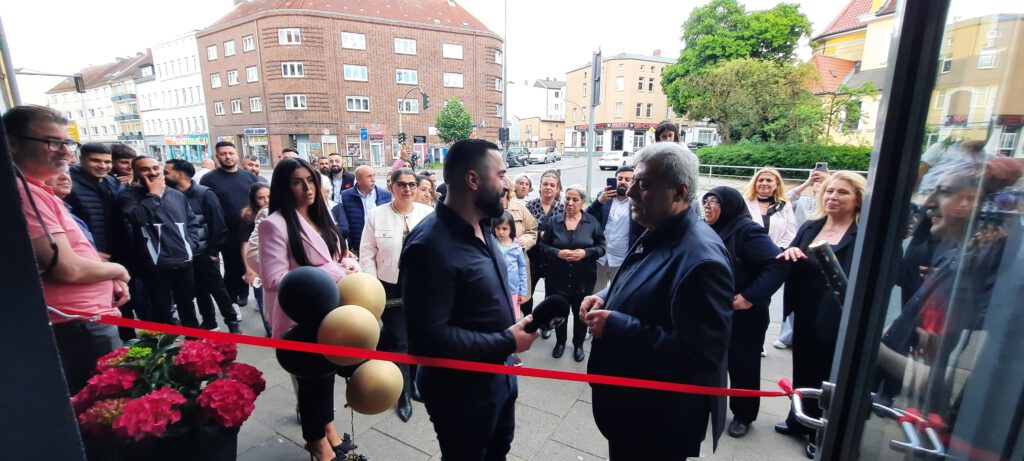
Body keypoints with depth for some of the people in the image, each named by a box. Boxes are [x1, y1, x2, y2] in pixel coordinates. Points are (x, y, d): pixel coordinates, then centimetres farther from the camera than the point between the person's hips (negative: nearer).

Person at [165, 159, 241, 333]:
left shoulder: (204, 194, -10)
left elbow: (218, 224, -10)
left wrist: (213, 251, -11)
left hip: (204, 253, -4)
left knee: (217, 289, 4)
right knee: (199, 291, 15)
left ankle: (232, 322, 17)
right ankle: (209, 323, 29)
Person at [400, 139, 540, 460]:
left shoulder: (481, 228, 1)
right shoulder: (430, 245, -29)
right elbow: (429, 337, -32)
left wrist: (509, 311, -2)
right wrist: (507, 343, -25)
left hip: (499, 375, 8)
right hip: (462, 390, -8)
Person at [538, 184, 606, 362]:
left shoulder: (592, 221, -3)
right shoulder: (554, 221, -2)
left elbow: (601, 247, 0)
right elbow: (542, 246, 0)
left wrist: (586, 252, -18)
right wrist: (558, 253, -18)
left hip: (584, 279, 0)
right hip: (558, 278, 1)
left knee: (581, 312, 13)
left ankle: (578, 345, 36)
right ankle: (560, 342, 38)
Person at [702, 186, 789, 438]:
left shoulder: (747, 231, -18)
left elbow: (779, 265, -25)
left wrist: (751, 297, -26)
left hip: (741, 315, -6)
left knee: (742, 364, 9)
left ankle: (744, 415, 28)